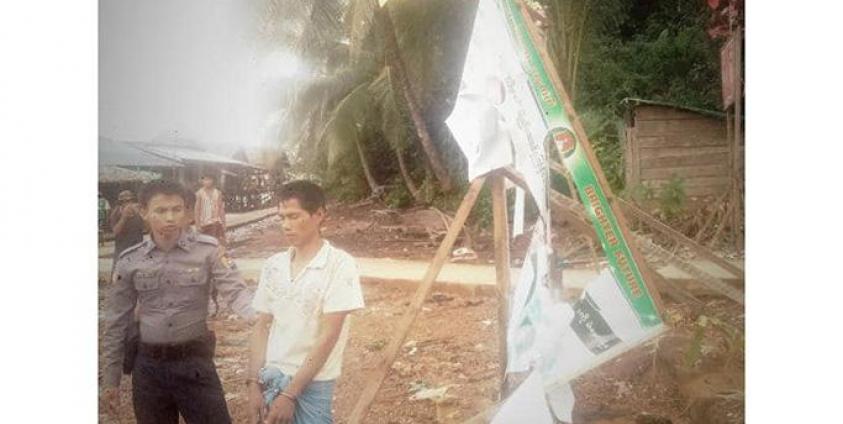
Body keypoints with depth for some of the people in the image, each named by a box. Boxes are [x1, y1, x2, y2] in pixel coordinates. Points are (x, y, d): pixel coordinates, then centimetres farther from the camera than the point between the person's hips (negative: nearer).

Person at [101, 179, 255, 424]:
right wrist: (110, 379, 8)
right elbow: (117, 322, 6)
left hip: (195, 361, -2)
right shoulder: (130, 261, -1)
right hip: (148, 366, 2)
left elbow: (234, 291, -17)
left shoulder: (208, 250, -7)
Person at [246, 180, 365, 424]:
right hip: (271, 378, 4)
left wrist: (290, 394, -14)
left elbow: (328, 336, -14)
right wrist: (253, 383, -1)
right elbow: (262, 326, 8)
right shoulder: (273, 265, 4)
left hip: (313, 383, -4)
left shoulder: (339, 264, -12)